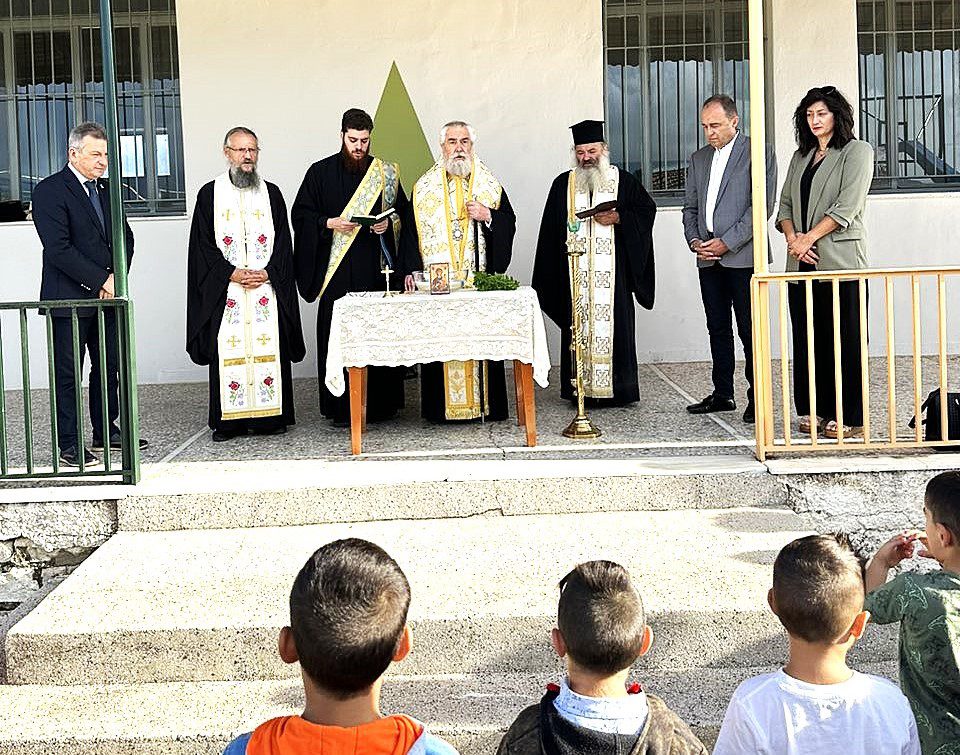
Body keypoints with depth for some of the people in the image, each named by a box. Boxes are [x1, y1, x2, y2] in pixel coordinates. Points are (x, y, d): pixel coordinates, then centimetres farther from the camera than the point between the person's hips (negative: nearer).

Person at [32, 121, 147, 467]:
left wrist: (116, 276, -5)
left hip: (107, 295, 7)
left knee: (109, 367, 13)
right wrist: (101, 281, -18)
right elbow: (58, 249, -18)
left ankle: (105, 432, 26)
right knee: (67, 373, 0)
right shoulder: (49, 191, -10)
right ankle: (69, 445, 6)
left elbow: (125, 236, 13)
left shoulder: (105, 189, 13)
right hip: (68, 298, -7)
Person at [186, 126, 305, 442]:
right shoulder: (210, 194, 6)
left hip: (268, 285, 1)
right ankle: (227, 421, 1)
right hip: (225, 291, -1)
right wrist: (231, 273, -10)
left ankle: (269, 417, 5)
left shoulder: (271, 193, 12)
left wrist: (268, 272, -8)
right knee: (228, 352, -4)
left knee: (268, 350, -1)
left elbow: (283, 242, 8)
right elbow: (203, 244, 1)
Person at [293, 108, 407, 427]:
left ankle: (381, 402, 8)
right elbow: (300, 214, 5)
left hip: (376, 268, 1)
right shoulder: (321, 172, 6)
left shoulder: (384, 172, 11)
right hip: (337, 270, -1)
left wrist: (388, 222, -5)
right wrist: (329, 223, -11)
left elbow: (403, 209, 16)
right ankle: (342, 408, 1)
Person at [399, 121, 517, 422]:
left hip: (480, 281, 1)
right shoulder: (424, 187, 10)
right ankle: (441, 406, 2)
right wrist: (411, 270, -4)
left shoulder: (490, 185, 12)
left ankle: (484, 403, 5)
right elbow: (411, 231, 6)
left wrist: (488, 216, -8)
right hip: (437, 280, 0)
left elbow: (509, 224, 12)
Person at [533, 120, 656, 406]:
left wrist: (619, 218, -10)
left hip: (612, 270, -1)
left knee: (614, 324, -3)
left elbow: (646, 209, 7)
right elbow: (550, 230, 10)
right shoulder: (563, 184, 11)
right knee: (578, 326, -1)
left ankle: (618, 387, 3)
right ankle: (581, 387, 3)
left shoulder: (623, 181, 8)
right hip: (575, 272, 1)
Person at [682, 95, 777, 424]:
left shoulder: (759, 153, -2)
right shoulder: (698, 159, 17)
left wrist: (727, 243, -14)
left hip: (743, 257, -6)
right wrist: (694, 241, 0)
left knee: (750, 330, -4)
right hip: (708, 259, 6)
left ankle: (757, 397, 2)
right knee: (718, 328, 10)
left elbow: (762, 205, -10)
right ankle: (722, 394, 18)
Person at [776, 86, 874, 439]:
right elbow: (786, 204, 15)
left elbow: (847, 206, -9)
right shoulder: (800, 157, 20)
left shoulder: (857, 151, 1)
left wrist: (809, 237, -12)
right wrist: (792, 237, -4)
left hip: (839, 258, -6)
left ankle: (847, 417, -3)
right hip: (802, 262, 6)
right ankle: (813, 410, 13)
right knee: (806, 337, 6)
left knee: (842, 339, -5)